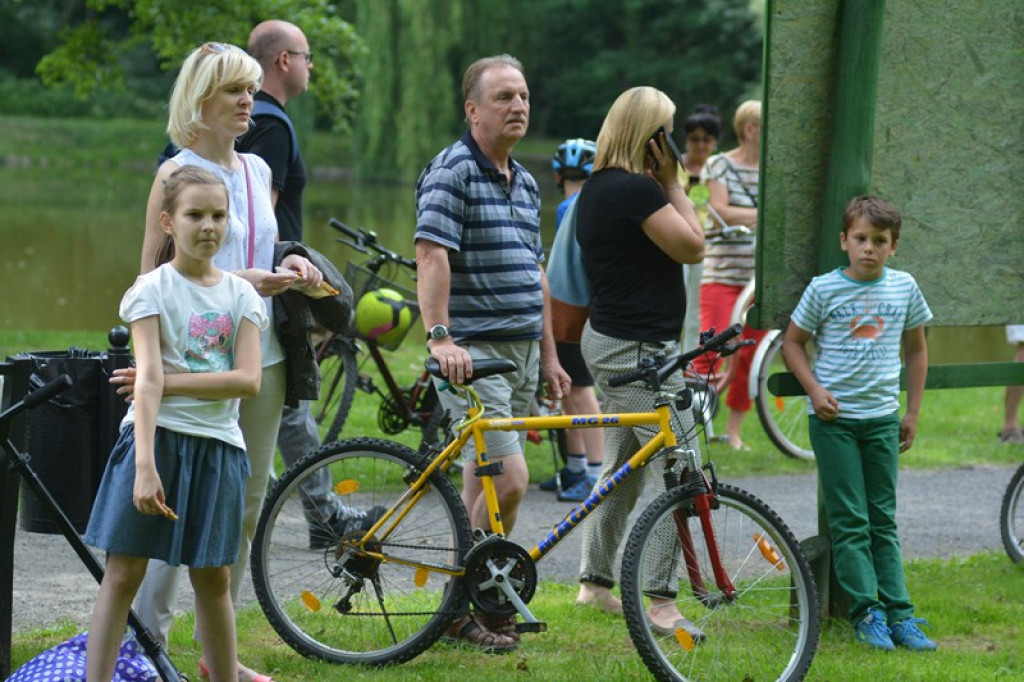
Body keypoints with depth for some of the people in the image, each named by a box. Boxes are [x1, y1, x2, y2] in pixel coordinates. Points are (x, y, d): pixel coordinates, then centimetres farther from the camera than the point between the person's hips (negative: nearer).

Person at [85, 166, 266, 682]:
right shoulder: (153, 290, -4)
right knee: (124, 572, -5)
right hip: (157, 435, -3)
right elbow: (147, 381, -15)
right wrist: (144, 465, -25)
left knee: (213, 577, 12)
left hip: (217, 445, 3)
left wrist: (171, 380, -13)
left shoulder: (240, 295, 7)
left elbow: (248, 381, -5)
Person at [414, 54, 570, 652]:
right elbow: (432, 255, -20)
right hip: (473, 352, -8)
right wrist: (440, 338, -30)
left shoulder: (525, 182, 17)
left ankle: (473, 601, 16)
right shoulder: (452, 172, -10)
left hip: (522, 351, 8)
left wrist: (550, 355, 21)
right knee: (510, 477, -15)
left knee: (482, 481, 10)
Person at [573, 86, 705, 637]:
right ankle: (661, 604, -7)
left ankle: (595, 580, 28)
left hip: (607, 341, 11)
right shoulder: (636, 189, -19)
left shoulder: (597, 188, 13)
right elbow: (692, 246, -14)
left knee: (621, 467, 20)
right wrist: (672, 182, -11)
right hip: (639, 349, -11)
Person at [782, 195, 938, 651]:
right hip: (833, 417, -3)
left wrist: (913, 412, 11)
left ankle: (898, 614, 6)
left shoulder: (904, 288, 3)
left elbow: (916, 349, 14)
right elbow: (793, 343, 4)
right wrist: (815, 390, -10)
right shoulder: (824, 289, -5)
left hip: (882, 418, 3)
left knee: (883, 520, 7)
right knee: (849, 521, -3)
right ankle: (866, 613, -2)